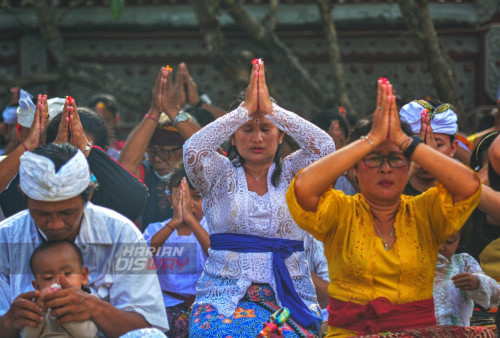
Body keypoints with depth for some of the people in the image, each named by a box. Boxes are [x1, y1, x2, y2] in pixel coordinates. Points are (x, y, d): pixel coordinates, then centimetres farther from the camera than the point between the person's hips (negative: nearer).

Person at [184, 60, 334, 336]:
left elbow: (324, 147, -6)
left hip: (287, 296, 1)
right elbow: (194, 150, -11)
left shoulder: (290, 175, 12)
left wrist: (270, 108, -7)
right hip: (223, 296, 0)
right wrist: (245, 109, -8)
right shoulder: (220, 176, 10)